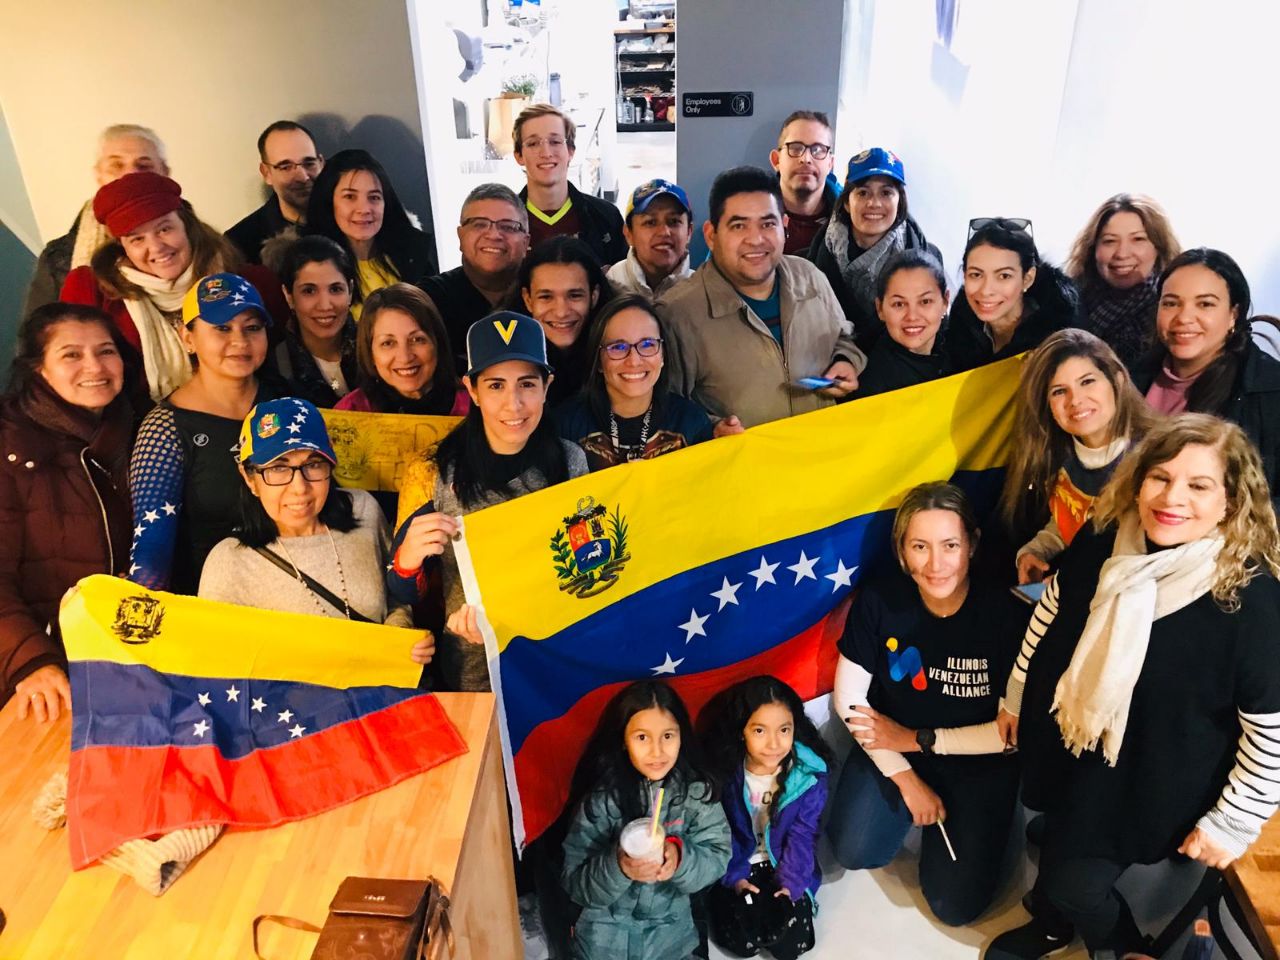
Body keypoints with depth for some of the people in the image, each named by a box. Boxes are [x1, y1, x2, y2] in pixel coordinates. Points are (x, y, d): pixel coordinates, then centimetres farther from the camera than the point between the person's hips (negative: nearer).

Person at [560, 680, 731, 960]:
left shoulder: (697, 790, -14)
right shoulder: (603, 798, -19)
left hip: (671, 928, 2)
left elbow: (718, 857, -12)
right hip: (606, 934, -2)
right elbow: (573, 881, -17)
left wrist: (681, 857, -32)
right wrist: (617, 867, -36)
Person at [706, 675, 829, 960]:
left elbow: (801, 836, -10)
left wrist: (792, 882, -16)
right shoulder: (725, 771, -18)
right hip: (738, 866, 0)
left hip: (785, 866, 1)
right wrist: (734, 876, -14)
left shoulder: (809, 774, -18)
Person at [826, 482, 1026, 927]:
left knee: (955, 905, -7)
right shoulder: (879, 601, -19)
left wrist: (920, 740, -16)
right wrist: (905, 778, -12)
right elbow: (849, 697, -10)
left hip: (977, 759, -2)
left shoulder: (1007, 614, -24)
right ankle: (912, 801, 16)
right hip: (891, 743, 2)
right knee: (854, 852, -12)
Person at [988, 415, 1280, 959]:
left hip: (1149, 785, -4)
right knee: (1058, 846, 25)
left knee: (1077, 884, 5)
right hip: (1065, 745, 5)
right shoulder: (1102, 541, -13)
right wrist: (1016, 695, 13)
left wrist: (1233, 823, -10)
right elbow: (1051, 613, 3)